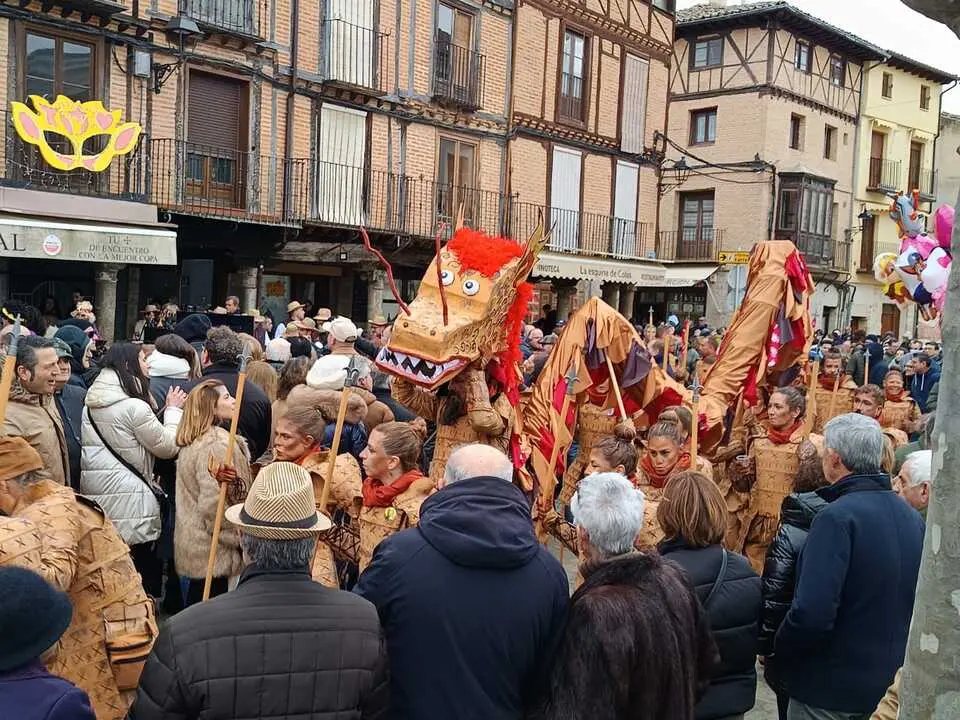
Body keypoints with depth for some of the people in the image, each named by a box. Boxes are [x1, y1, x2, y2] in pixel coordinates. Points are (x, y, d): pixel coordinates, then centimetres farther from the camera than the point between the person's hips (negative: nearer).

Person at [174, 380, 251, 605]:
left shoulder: (193, 442, 12)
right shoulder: (216, 445, -19)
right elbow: (214, 505, -24)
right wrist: (242, 539, -14)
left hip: (193, 542, 10)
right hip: (212, 549, -10)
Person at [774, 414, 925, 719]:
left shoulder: (837, 516, -23)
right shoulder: (913, 517, 1)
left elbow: (812, 613, -30)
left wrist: (777, 647, -13)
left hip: (830, 687, -7)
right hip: (891, 683, 7)